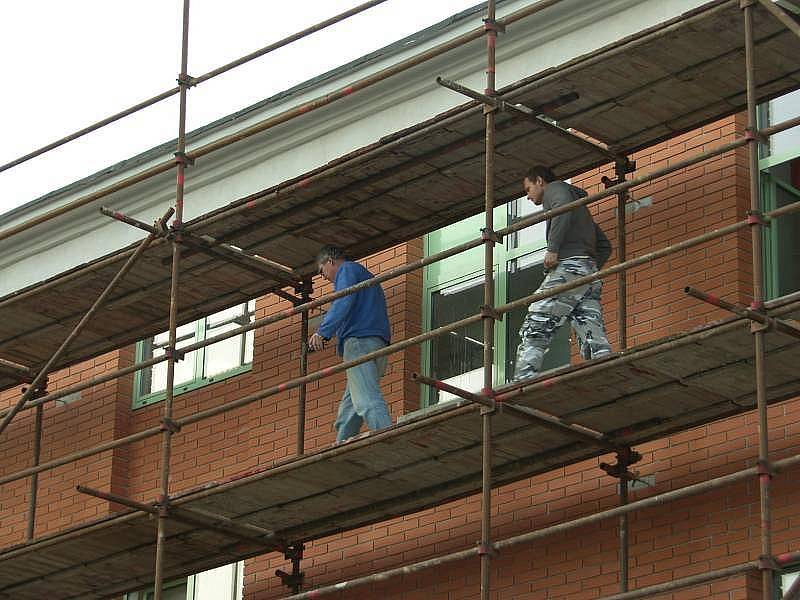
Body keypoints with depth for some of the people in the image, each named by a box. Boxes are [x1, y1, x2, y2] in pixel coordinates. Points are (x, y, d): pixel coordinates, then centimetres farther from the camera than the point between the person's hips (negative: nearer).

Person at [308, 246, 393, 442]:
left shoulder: (347, 270, 6)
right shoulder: (367, 277, 36)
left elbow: (343, 303, -12)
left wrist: (322, 332, -20)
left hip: (359, 341, -10)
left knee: (368, 401, -24)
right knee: (347, 413, 8)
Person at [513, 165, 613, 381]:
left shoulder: (555, 188, 11)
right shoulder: (581, 208, 37)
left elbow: (563, 207, -13)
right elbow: (605, 245, 35)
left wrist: (552, 248, -18)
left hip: (568, 266, -8)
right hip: (591, 276, 8)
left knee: (533, 331, -14)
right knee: (594, 339, -4)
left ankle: (523, 382, -27)